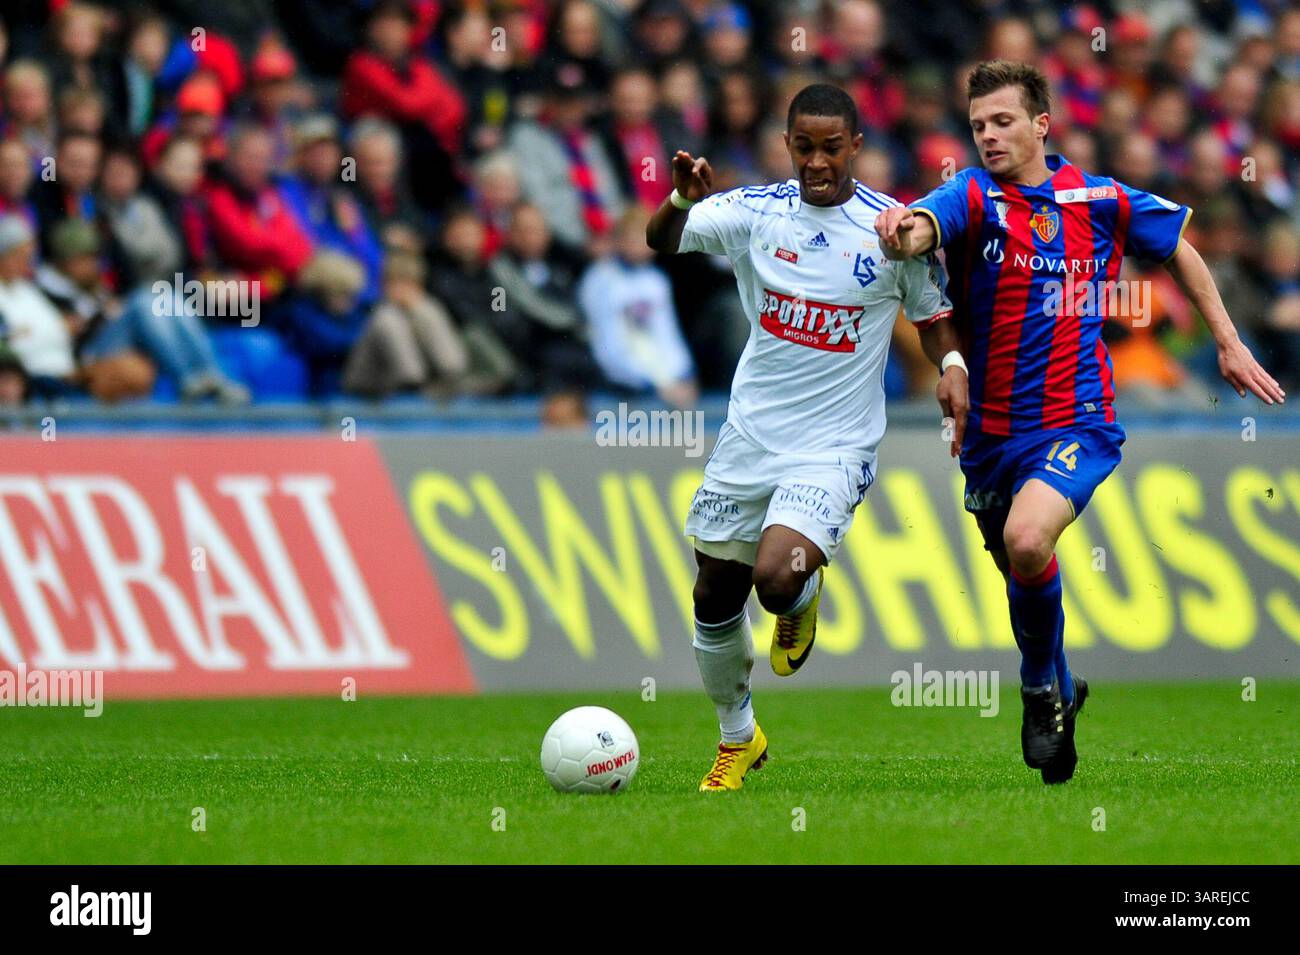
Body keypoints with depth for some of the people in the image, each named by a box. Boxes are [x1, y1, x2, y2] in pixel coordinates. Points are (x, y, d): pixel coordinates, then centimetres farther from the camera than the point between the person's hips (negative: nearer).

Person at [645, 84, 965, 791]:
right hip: (749, 437, 4)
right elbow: (661, 241, -9)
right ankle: (737, 740, 32)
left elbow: (933, 315, 6)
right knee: (715, 599, 9)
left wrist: (951, 364, -14)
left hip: (834, 447, -3)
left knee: (777, 578, -26)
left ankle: (802, 602, 12)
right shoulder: (756, 210, -1)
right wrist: (681, 201, -30)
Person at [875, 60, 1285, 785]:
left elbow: (1179, 249, 15)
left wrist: (1230, 343, 15)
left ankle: (1042, 685, -5)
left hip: (1077, 423, -3)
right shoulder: (974, 197, -5)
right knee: (1018, 566, 15)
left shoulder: (1101, 199, -1)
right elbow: (928, 222, -27)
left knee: (1027, 540, -29)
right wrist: (905, 232, -50)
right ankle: (1061, 693, 43)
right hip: (992, 429, 3)